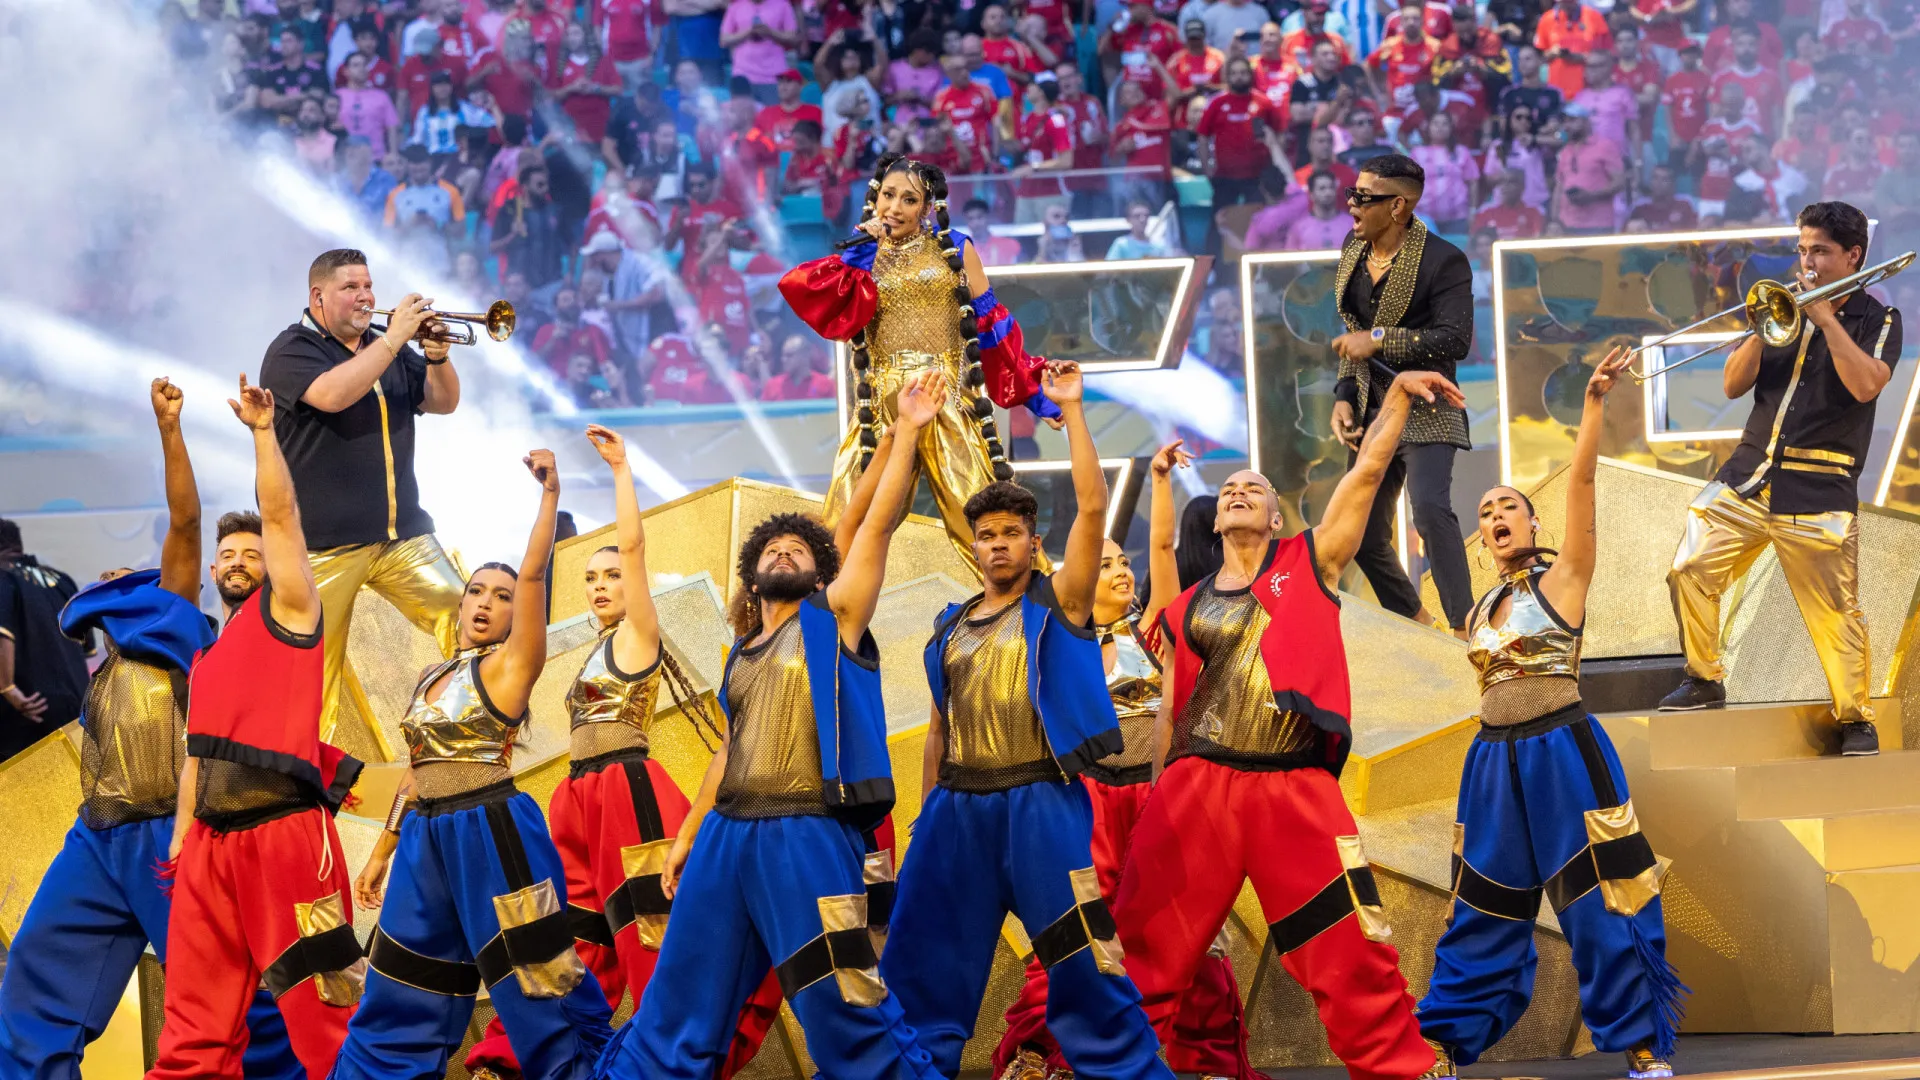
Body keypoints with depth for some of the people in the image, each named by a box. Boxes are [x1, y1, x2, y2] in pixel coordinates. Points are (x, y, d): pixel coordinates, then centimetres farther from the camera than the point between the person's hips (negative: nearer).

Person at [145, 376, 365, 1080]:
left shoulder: (286, 612, 7)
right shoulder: (207, 653, 24)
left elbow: (280, 512, -2)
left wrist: (262, 430, -3)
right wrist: (179, 840, 16)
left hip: (283, 834, -7)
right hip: (211, 842, 7)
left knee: (320, 1007, -8)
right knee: (195, 1022, 5)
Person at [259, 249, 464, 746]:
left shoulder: (386, 348, 16)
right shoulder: (292, 351, -5)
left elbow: (443, 402, 16)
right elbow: (332, 394, -24)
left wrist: (437, 356, -4)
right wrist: (393, 340, -21)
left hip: (401, 533, 5)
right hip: (325, 544, -5)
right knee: (315, 665, -2)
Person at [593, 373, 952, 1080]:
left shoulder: (832, 619, 4)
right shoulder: (743, 656, 20)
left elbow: (877, 522, -2)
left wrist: (907, 432, -5)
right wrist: (687, 837, 23)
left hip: (807, 837, -6)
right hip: (727, 836, 6)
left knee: (849, 1020, -7)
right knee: (677, 1012, 10)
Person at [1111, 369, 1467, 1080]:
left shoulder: (1312, 563, 10)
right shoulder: (1185, 611, 16)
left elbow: (1368, 469, 5)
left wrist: (1398, 393, -1)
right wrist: (1156, 802, 14)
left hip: (1296, 789, -2)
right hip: (1197, 786, 2)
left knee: (1355, 964, -4)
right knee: (1144, 949, -1)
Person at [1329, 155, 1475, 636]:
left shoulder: (1443, 261, -14)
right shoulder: (1354, 250, 9)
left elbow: (1456, 340, -21)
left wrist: (1379, 340, -23)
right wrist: (1345, 397, 6)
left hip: (1424, 410, -8)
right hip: (1371, 411, 8)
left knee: (1430, 509, -29)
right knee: (1363, 536, 9)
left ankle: (1464, 628, -29)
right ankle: (1415, 623, 31)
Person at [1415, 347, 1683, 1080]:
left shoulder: (1563, 578, -1)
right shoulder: (1480, 613, 15)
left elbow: (1582, 479, -11)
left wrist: (1594, 404, -20)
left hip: (1564, 752, -5)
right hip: (1494, 760, 5)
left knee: (1598, 898, -5)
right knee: (1486, 909, 8)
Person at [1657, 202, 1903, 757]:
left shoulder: (1877, 321, 4)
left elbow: (1865, 384, -16)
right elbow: (1734, 384, 8)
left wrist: (1825, 317, -14)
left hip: (1819, 488, -4)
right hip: (1748, 475, 4)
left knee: (1835, 608, -4)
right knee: (1690, 568, -7)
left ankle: (1856, 718, 8)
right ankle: (1704, 680, 8)